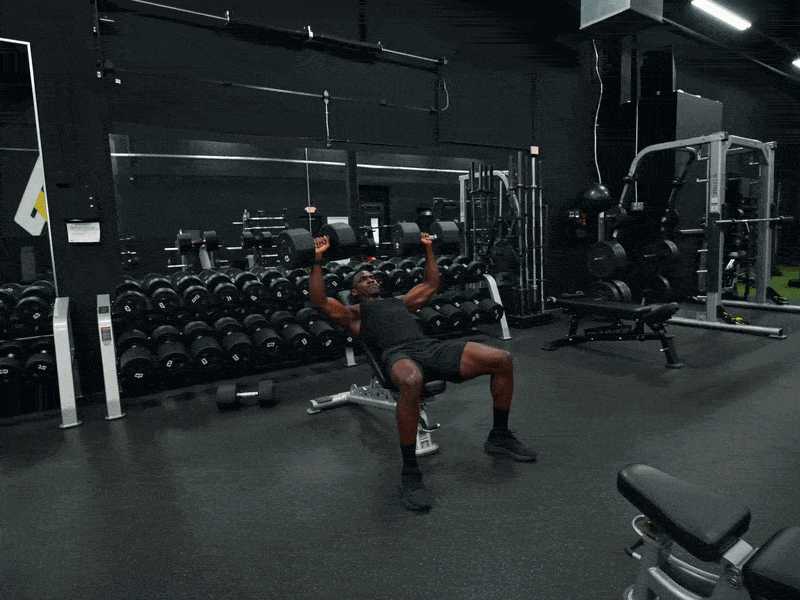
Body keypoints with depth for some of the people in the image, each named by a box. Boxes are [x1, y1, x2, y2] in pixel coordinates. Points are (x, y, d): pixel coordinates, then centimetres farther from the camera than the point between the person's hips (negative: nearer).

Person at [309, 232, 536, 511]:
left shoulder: (400, 301, 39)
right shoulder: (354, 312, 25)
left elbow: (431, 285, 47)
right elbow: (320, 301, 11)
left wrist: (428, 249, 48)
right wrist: (318, 259, 9)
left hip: (432, 348, 6)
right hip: (398, 354, -5)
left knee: (502, 359, -12)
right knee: (411, 383, -46)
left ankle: (499, 437, 6)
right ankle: (410, 473, -28)